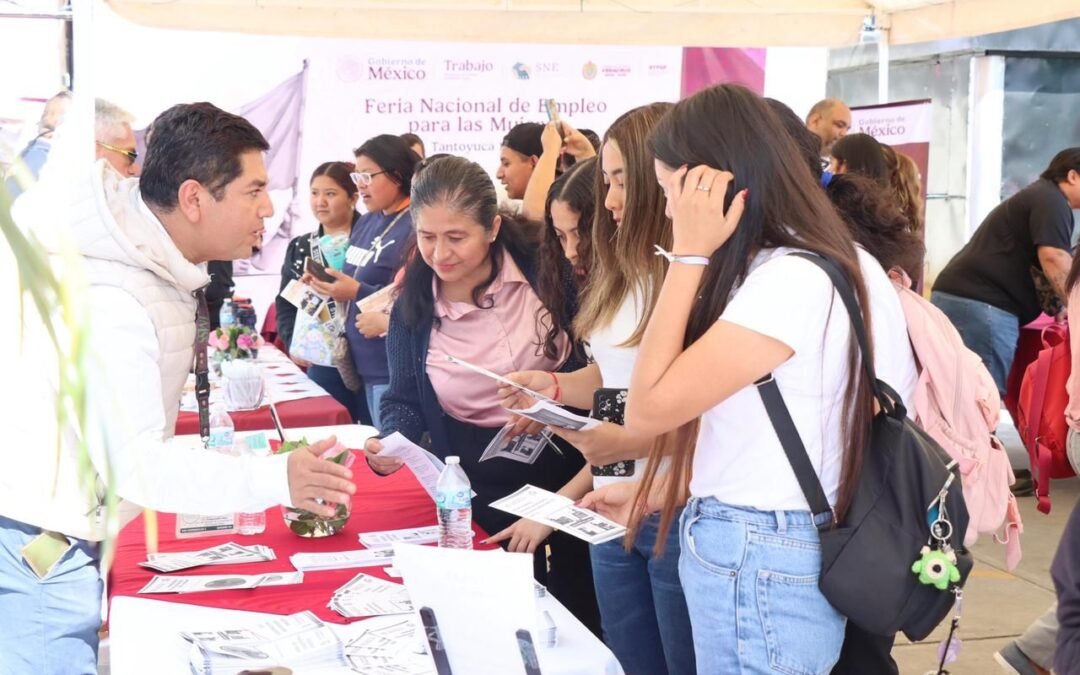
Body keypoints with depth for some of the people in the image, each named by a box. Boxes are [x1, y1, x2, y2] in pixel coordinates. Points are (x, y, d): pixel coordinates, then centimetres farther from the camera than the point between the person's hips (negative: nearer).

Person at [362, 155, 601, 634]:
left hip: (569, 469, -1)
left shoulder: (546, 268, -11)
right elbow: (404, 401, 2)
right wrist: (389, 443, -18)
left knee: (583, 619, 12)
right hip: (482, 495, 1)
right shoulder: (412, 307, -4)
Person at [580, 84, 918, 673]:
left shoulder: (792, 279, -22)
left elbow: (648, 408, -22)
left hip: (759, 570, -9)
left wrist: (689, 254, -18)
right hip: (744, 553, 9)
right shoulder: (779, 269, 9)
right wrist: (649, 497, 11)